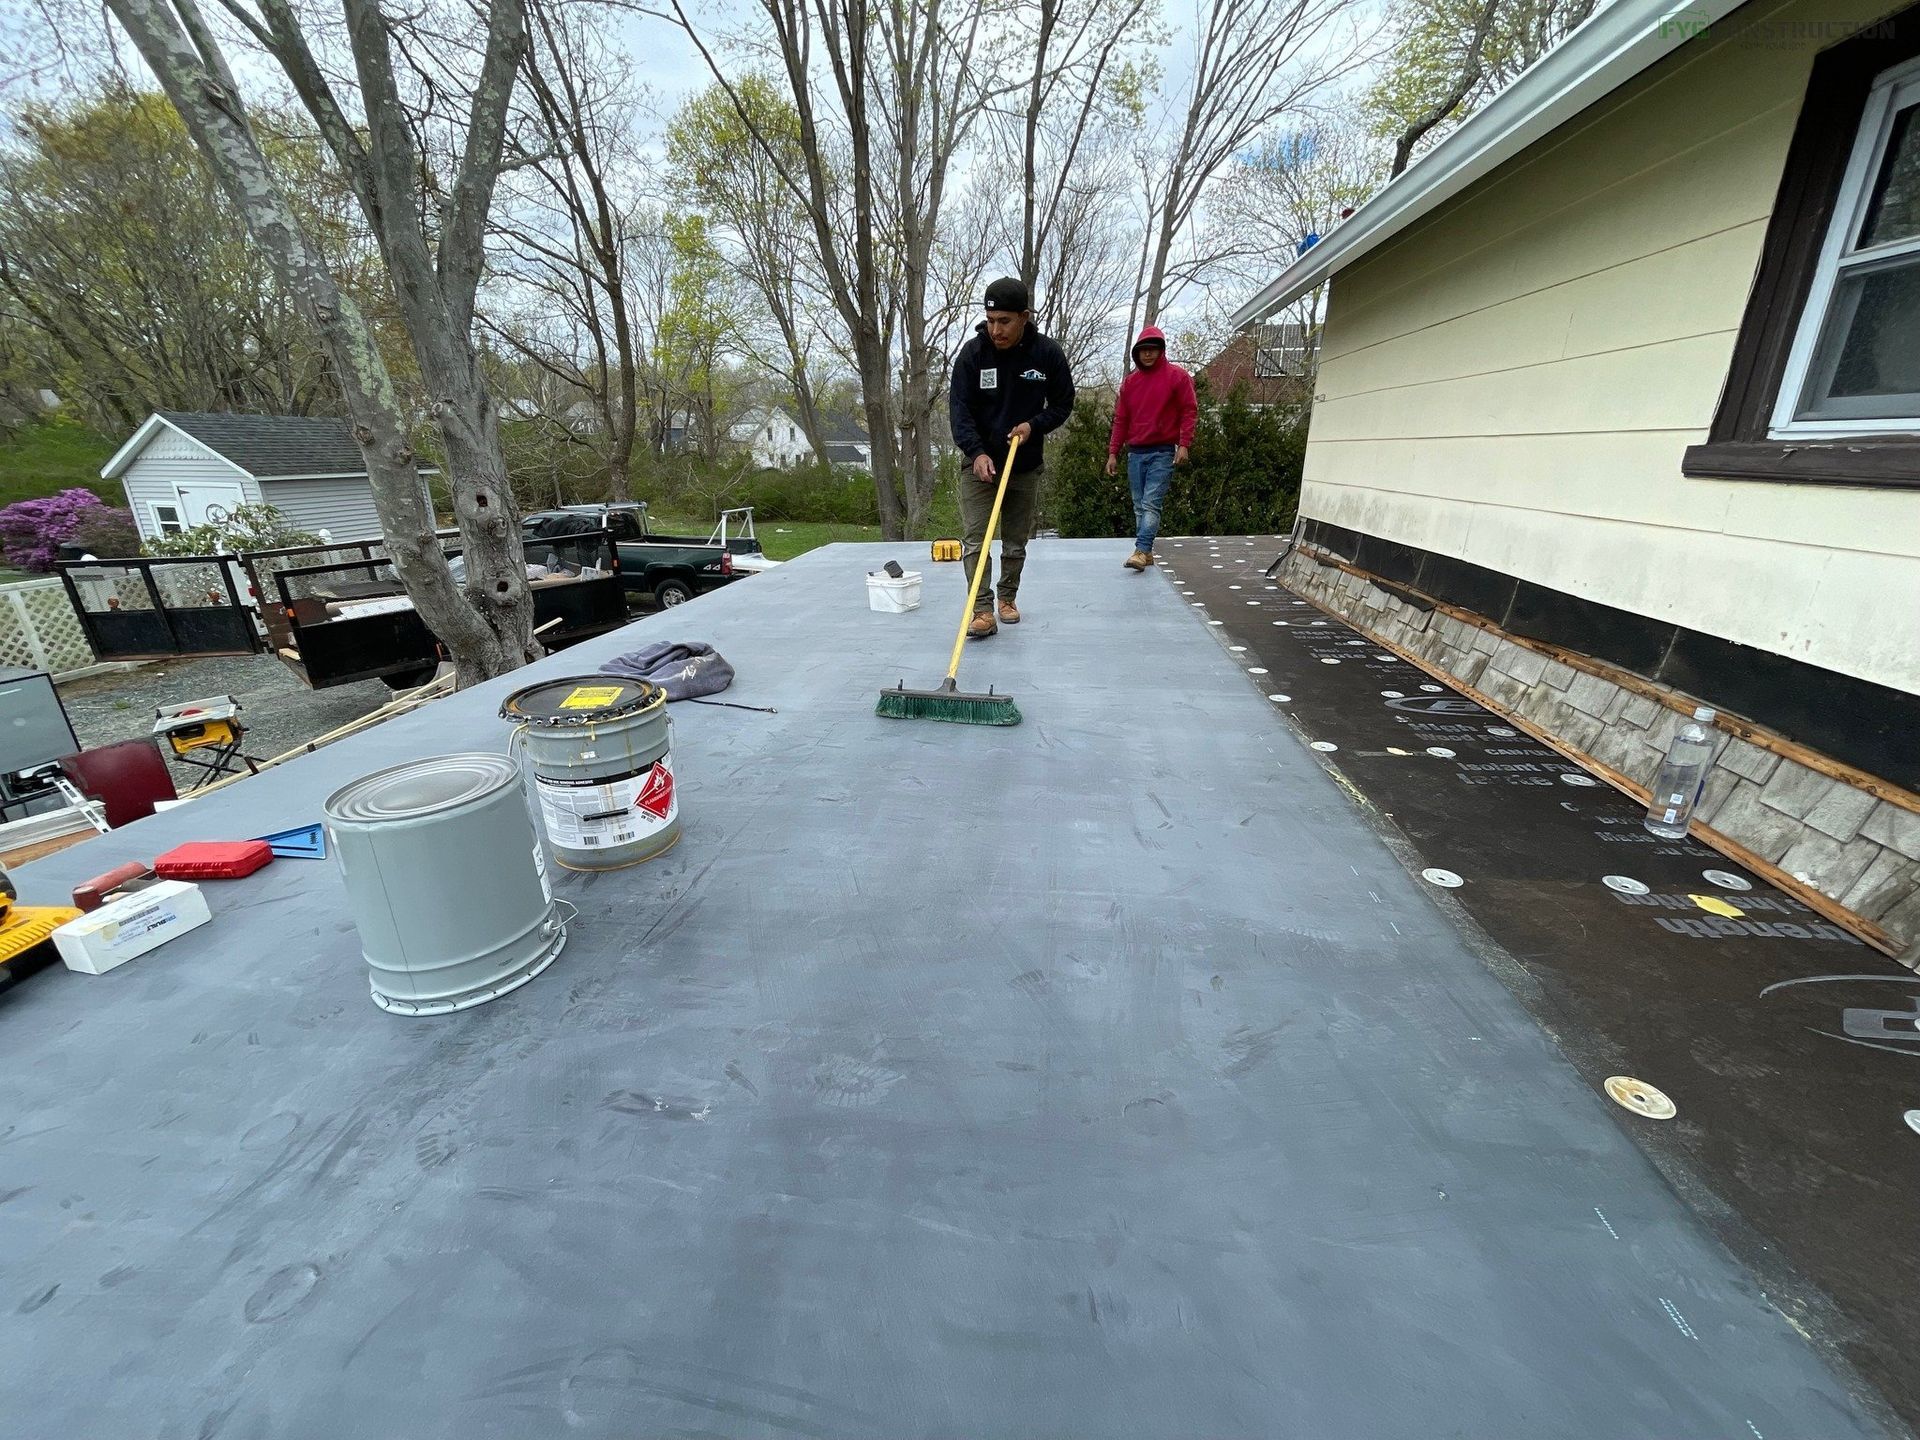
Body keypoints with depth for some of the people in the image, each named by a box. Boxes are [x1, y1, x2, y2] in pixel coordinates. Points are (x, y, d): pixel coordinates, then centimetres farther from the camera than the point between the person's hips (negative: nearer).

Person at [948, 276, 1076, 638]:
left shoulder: (1048, 354, -7)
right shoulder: (972, 352, -10)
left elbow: (1062, 404, 3)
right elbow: (959, 408, -12)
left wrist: (1034, 424, -16)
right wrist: (976, 451, -27)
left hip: (1026, 465, 1)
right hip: (979, 462, -1)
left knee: (1016, 542, 9)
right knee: (975, 538, -11)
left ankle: (1007, 597, 28)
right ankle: (983, 611, -10)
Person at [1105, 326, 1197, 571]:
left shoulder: (1177, 376, 1)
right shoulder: (1130, 380, 13)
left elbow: (1189, 411, -1)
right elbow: (1120, 419, 15)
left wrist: (1184, 444, -13)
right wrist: (1113, 452, 10)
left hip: (1163, 452, -5)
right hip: (1135, 453, 5)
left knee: (1151, 504, -15)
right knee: (1139, 506, 5)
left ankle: (1141, 551, -22)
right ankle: (1147, 553, 11)